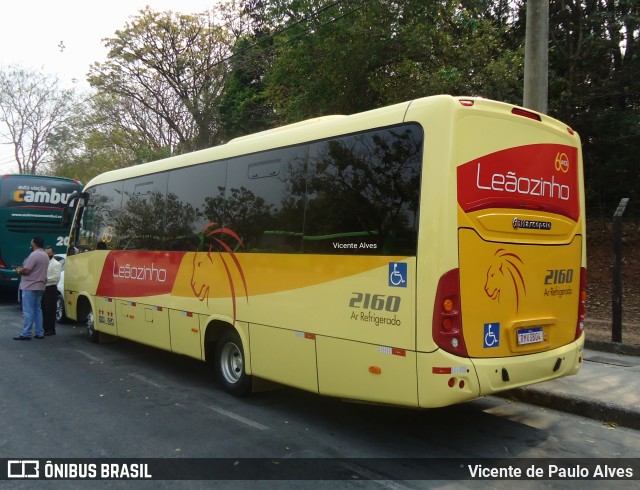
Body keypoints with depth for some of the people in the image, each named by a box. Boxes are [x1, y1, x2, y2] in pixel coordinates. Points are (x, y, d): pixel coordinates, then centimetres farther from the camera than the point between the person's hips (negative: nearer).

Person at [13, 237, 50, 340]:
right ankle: (39, 333, 13)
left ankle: (26, 334, -6)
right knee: (37, 309, 13)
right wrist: (22, 269, 16)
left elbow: (26, 270, -20)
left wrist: (19, 270, 0)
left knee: (28, 311, -7)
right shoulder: (45, 255, 14)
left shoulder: (34, 255, -16)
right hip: (40, 286, 9)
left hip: (30, 287, -9)